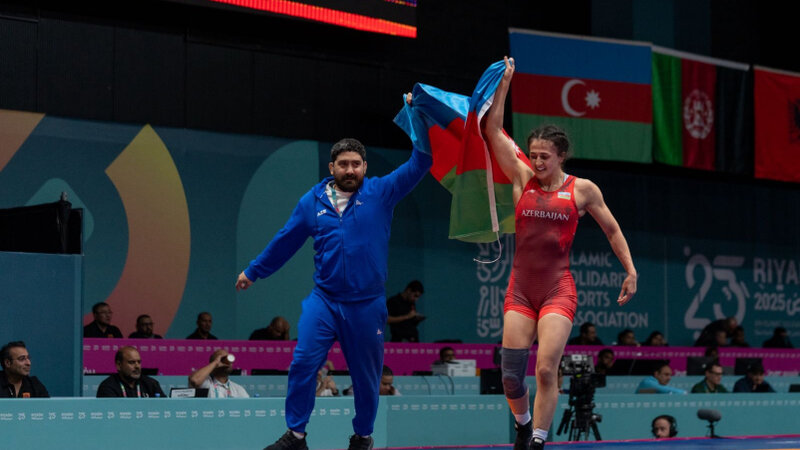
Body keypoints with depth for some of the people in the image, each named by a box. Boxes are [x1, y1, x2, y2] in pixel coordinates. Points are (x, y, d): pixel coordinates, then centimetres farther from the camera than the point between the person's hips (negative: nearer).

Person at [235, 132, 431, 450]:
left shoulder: (381, 193, 0)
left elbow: (417, 165, -8)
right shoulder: (312, 202, 5)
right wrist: (253, 271, 23)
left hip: (367, 305, -1)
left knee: (366, 375, 8)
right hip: (323, 300, 1)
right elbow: (285, 241, 16)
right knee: (303, 363, -10)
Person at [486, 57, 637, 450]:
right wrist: (504, 82, -1)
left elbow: (612, 230, 13)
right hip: (520, 289, 2)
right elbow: (494, 130, 1)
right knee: (511, 375, 0)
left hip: (558, 291, -2)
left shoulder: (582, 190, 1)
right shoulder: (522, 180, 5)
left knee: (546, 370, -14)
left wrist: (631, 271, 7)